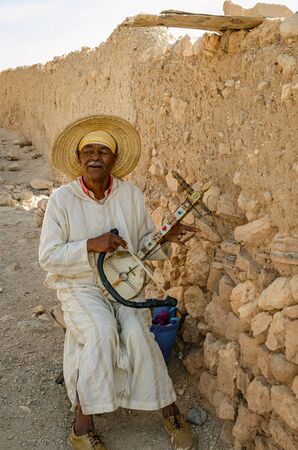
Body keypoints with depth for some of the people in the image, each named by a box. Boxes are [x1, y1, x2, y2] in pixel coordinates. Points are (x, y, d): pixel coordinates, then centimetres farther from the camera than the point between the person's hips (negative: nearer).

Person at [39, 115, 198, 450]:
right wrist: (91, 245, -23)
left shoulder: (130, 194, 1)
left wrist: (166, 237, -12)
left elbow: (143, 243, 10)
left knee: (136, 333, -25)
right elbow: (48, 257, -10)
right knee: (102, 331, -31)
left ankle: (170, 413, -6)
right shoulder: (62, 199, -8)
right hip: (79, 286, -2)